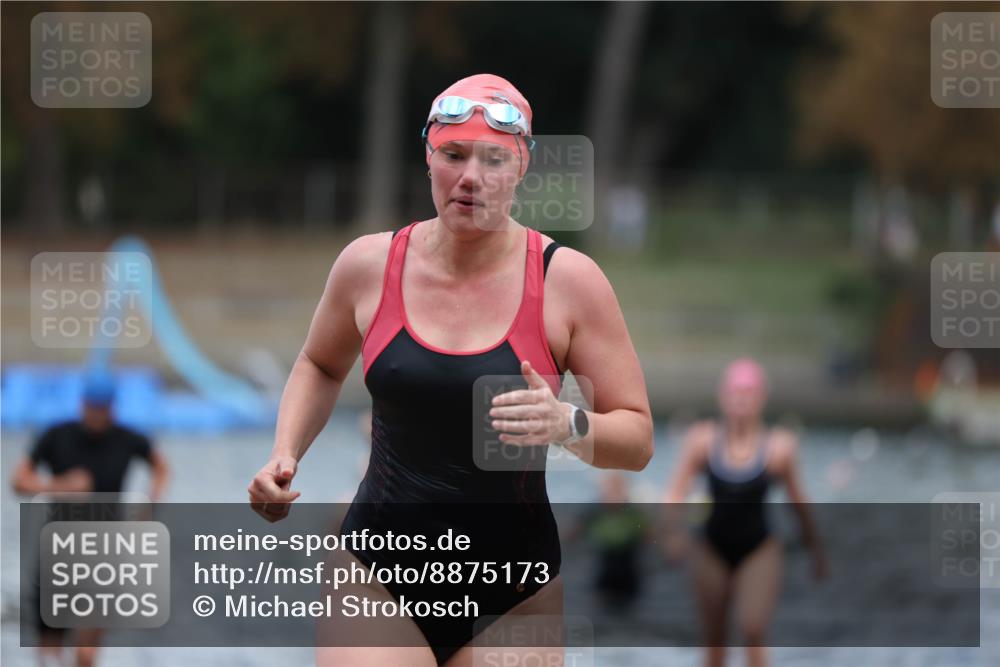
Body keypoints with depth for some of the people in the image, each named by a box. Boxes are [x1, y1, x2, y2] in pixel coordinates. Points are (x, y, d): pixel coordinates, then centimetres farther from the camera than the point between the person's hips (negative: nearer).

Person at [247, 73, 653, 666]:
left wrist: (568, 426, -22)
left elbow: (638, 439, -2)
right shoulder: (369, 265, 2)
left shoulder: (568, 279, -5)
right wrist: (285, 456, 7)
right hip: (381, 575, 1)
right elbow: (321, 366, 23)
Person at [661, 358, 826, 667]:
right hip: (713, 552, 2)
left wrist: (815, 550, 10)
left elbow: (799, 502, 0)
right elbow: (675, 492, -12)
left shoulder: (779, 447, -13)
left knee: (753, 630, -19)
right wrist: (674, 530, -31)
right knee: (714, 640, 10)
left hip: (759, 551, -2)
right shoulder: (703, 440, -11)